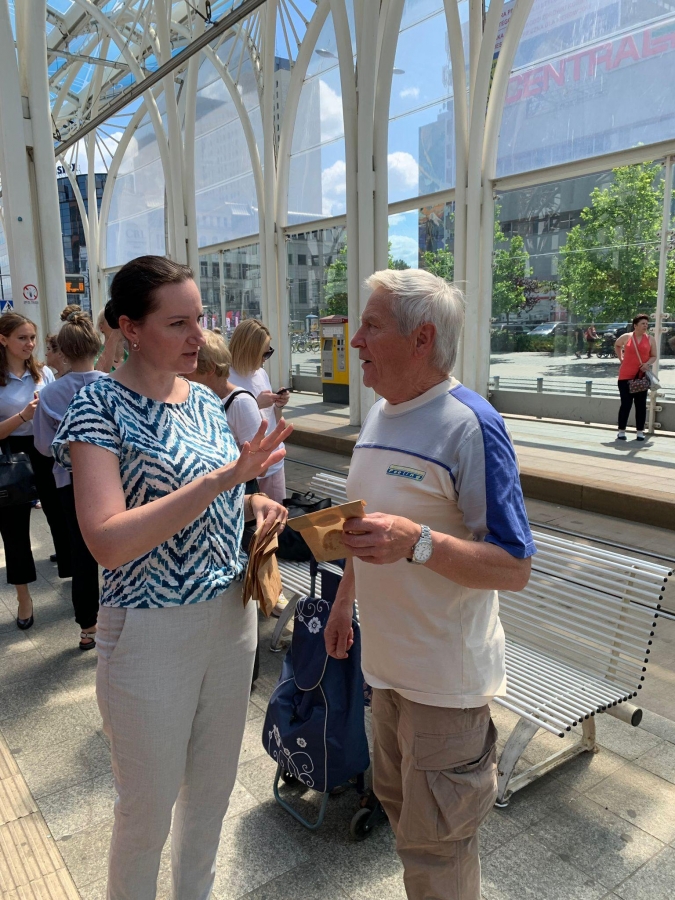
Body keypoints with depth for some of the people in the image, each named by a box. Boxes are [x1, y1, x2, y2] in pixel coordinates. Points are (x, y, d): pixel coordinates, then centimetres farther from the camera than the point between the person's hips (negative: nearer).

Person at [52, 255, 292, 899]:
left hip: (232, 615, 6)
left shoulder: (206, 401, 4)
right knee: (148, 811, 15)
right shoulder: (100, 407, -15)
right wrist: (223, 477, -31)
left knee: (212, 788, 24)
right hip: (151, 631, -6)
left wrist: (253, 504, -4)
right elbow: (108, 542, -26)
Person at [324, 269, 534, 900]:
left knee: (435, 846, 10)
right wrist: (343, 600, 18)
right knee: (396, 800, 26)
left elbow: (514, 568, -23)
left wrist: (416, 541, -35)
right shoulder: (379, 414, 4)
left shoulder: (470, 426, -21)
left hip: (445, 675, -8)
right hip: (386, 659, 8)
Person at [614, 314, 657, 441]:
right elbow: (617, 345, 21)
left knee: (641, 404, 5)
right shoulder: (626, 337, 0)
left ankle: (640, 431, 13)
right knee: (625, 404, 1)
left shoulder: (650, 339, 3)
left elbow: (654, 356, 8)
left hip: (642, 376, 1)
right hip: (626, 376, -1)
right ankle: (621, 431, 9)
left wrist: (648, 364, -13)